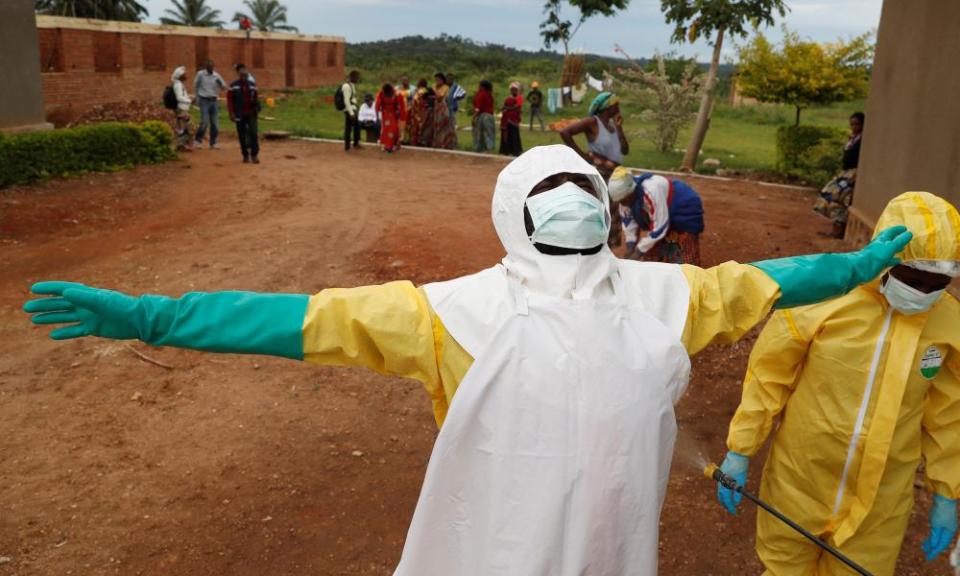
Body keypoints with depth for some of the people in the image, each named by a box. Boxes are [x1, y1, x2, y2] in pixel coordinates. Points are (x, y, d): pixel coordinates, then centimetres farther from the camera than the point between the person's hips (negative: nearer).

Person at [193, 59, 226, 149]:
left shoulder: (216, 75, 5)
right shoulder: (200, 74, -2)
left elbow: (224, 86, 5)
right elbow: (196, 86, 8)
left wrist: (220, 83, -16)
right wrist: (197, 98, 8)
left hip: (214, 101, 3)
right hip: (204, 101, -3)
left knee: (215, 123, 3)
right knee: (204, 122, -11)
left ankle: (213, 143, 13)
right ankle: (198, 140, 7)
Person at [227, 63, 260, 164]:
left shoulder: (252, 84, 6)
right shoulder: (233, 86, -1)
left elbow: (256, 98, 11)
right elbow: (229, 100, -2)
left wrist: (257, 107, -4)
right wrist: (231, 114, -8)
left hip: (251, 114, 1)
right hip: (240, 115, -1)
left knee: (253, 133, -12)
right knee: (242, 136, 5)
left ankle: (254, 155, -5)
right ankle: (245, 155, 16)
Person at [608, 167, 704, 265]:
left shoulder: (651, 192, -40)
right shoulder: (625, 195, -17)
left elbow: (659, 228, -34)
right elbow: (627, 221, -6)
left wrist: (638, 252, -29)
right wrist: (630, 249, -14)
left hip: (685, 215, -7)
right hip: (659, 216, 8)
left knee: (683, 263, -9)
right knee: (651, 257, 8)